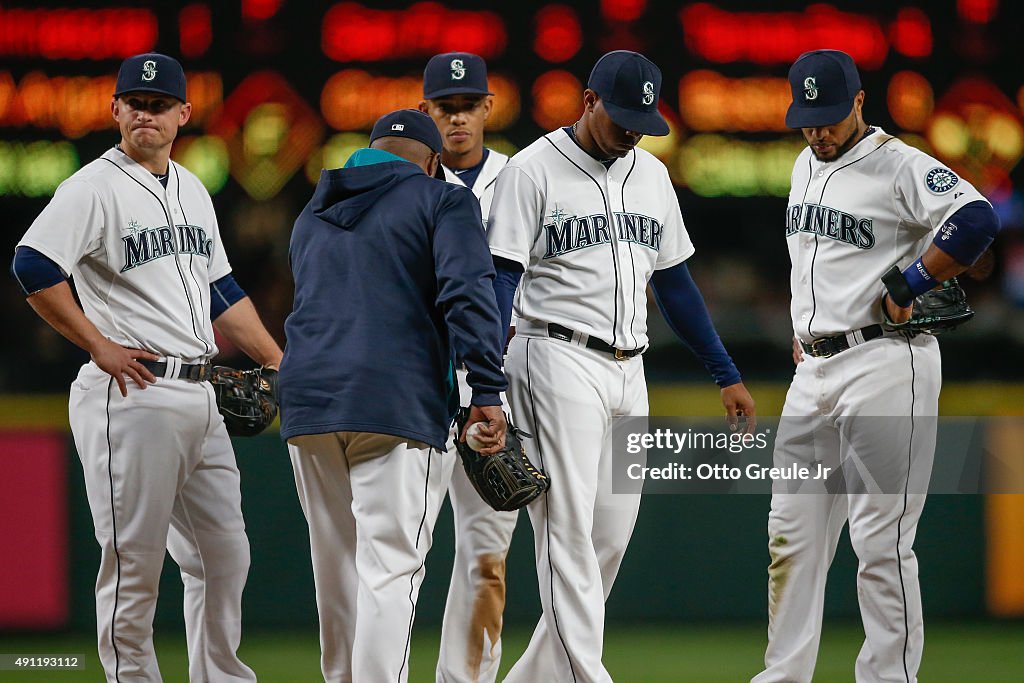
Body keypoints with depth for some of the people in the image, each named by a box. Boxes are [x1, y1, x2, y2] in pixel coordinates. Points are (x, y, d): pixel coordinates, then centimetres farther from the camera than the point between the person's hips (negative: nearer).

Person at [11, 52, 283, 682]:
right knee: (133, 562, -5)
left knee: (225, 556, 10)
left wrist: (282, 363, 20)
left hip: (198, 396, 8)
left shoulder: (192, 191, 18)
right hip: (132, 396, -8)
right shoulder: (96, 187, -7)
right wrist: (99, 345, -16)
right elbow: (33, 266, -19)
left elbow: (220, 290, 26)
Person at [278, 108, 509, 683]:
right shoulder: (443, 201, 4)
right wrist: (488, 392, -15)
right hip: (400, 404, -6)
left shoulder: (312, 217, 24)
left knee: (337, 570, 13)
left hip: (307, 400, 6)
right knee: (390, 567, -9)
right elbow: (467, 292, -10)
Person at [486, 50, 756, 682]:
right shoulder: (534, 171, -5)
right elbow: (502, 277, -10)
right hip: (559, 362, -7)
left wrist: (727, 374, 19)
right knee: (567, 526, -12)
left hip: (629, 370, 7)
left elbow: (674, 280, 21)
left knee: (611, 537, 5)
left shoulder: (651, 174, 14)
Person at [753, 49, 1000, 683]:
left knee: (881, 539, -8)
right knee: (791, 534, 8)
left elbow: (976, 219, -25)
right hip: (815, 369, 8)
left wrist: (906, 292, -19)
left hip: (885, 364, -8)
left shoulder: (901, 166, -10)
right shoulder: (807, 165, 16)